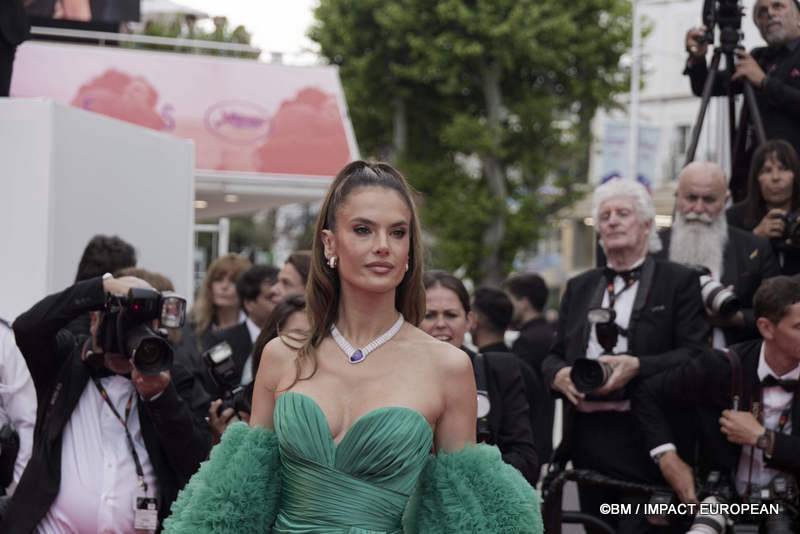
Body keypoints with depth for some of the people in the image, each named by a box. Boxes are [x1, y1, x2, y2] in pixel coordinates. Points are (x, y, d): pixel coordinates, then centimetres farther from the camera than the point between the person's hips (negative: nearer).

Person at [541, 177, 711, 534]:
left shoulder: (678, 281, 4)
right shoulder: (579, 288, 21)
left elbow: (695, 355, -6)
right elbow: (554, 355, 20)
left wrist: (637, 367, -19)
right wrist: (559, 375, -4)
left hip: (645, 438, -5)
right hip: (588, 439, 5)